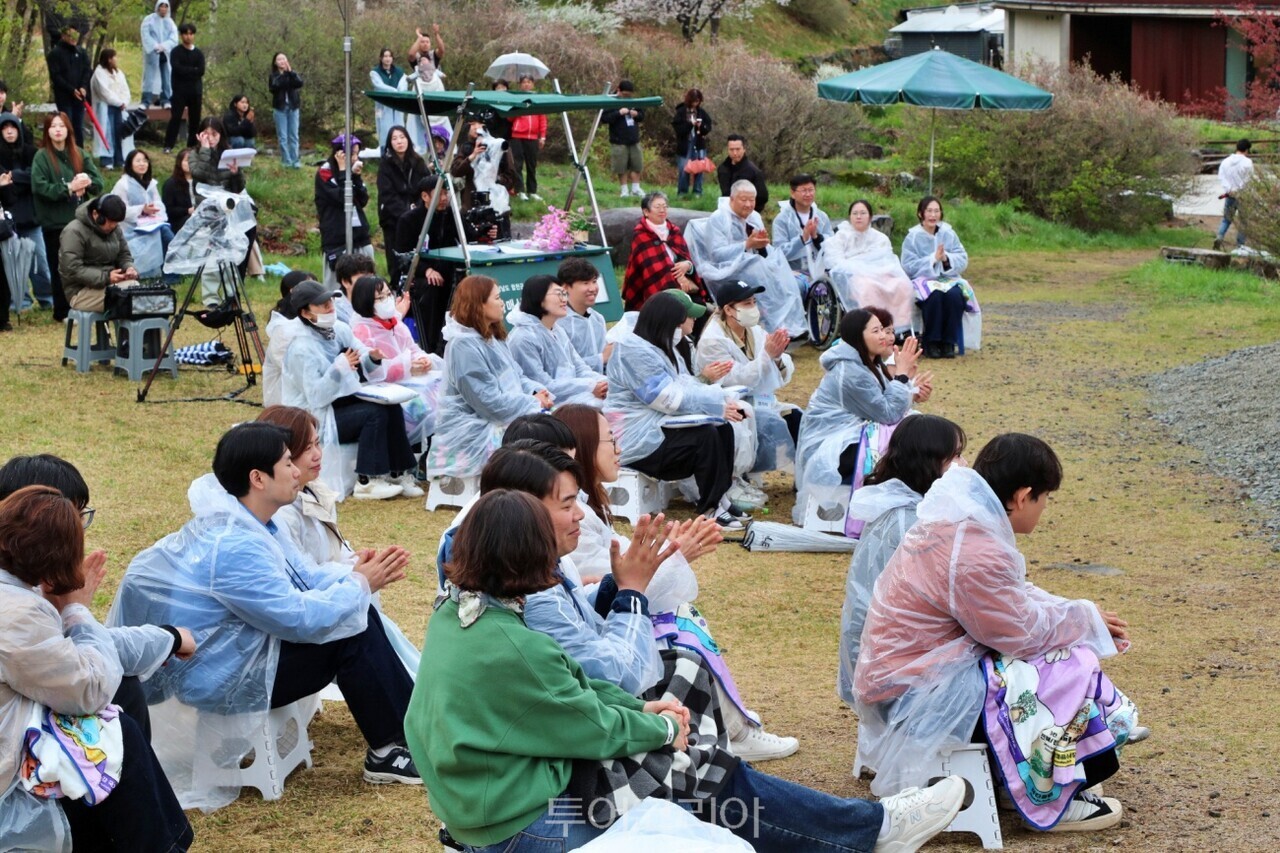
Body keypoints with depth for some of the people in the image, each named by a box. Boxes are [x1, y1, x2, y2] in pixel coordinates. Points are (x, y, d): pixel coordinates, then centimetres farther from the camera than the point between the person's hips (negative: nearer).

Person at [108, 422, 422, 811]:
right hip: (217, 678, -10)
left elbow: (304, 576, 8)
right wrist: (359, 586, -13)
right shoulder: (233, 546, -29)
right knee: (349, 636, -12)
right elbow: (300, 618, -26)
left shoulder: (243, 521, 1)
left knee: (356, 615, 6)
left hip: (237, 646, 10)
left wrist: (355, 575, -9)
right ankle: (389, 752, 2)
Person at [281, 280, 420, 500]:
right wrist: (338, 369, -35)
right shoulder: (301, 350, -21)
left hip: (341, 402, 8)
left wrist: (372, 358, -18)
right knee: (375, 413, -23)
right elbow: (316, 398, -26)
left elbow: (361, 369, 5)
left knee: (391, 406, -12)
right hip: (316, 419, -7)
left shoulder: (339, 329, 1)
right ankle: (367, 482, -18)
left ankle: (398, 473, -4)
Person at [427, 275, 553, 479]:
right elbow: (490, 402, -21)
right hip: (473, 431, -9)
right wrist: (534, 404, -14)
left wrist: (536, 392, -5)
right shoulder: (464, 345, -18)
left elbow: (516, 377, 17)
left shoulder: (493, 337, 13)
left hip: (501, 421, 9)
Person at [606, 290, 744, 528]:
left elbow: (688, 385, 9)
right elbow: (668, 398, -22)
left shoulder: (663, 349, 16)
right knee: (705, 436, -23)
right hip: (637, 442, -10)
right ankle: (710, 510, -16)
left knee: (723, 428, -4)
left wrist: (725, 400, -8)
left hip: (659, 429, 10)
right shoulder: (634, 350, -17)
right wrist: (719, 407, -19)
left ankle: (720, 498, -3)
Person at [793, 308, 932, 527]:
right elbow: (888, 414, -19)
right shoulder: (850, 372, -22)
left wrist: (913, 392, -12)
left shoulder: (868, 364, 8)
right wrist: (902, 373, -16)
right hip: (828, 450, -9)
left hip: (847, 439, 9)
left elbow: (886, 405, 4)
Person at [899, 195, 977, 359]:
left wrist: (946, 258, -16)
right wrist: (933, 259, -15)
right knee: (934, 296, -36)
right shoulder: (912, 237, 1)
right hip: (923, 281, -2)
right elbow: (908, 267, -7)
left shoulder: (949, 234, 9)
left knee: (955, 295, -32)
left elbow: (963, 260, 4)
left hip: (948, 279, 2)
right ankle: (931, 344, -22)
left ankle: (948, 343, -20)